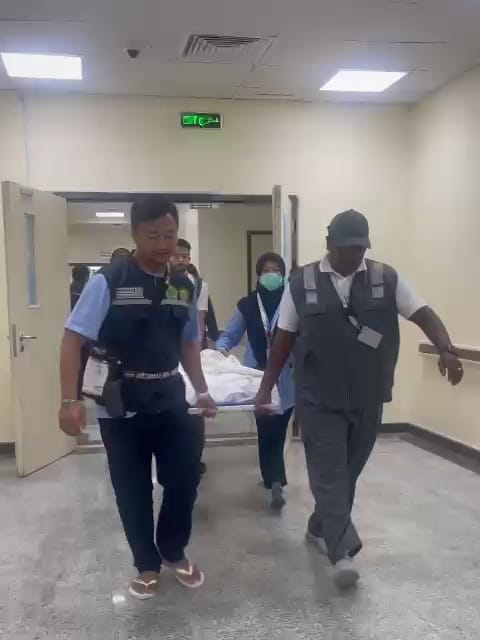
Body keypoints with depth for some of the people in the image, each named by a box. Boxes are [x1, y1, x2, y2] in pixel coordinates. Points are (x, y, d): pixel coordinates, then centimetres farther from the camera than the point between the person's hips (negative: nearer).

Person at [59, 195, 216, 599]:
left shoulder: (184, 288, 2)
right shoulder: (109, 282, -13)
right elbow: (73, 339, -15)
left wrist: (202, 390, 11)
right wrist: (69, 400, -22)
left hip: (169, 398, 4)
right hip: (120, 403, -3)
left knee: (186, 477, 7)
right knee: (132, 490, 9)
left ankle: (174, 553, 35)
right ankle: (147, 566, 32)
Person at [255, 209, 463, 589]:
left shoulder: (387, 279, 0)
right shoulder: (302, 283, -2)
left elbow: (424, 315, -7)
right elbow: (285, 338, 3)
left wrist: (447, 349, -26)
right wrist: (267, 386, 2)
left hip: (368, 399, 3)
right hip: (319, 399, -2)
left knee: (348, 473, 15)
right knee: (329, 474, -4)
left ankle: (320, 529, 35)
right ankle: (342, 551, 0)